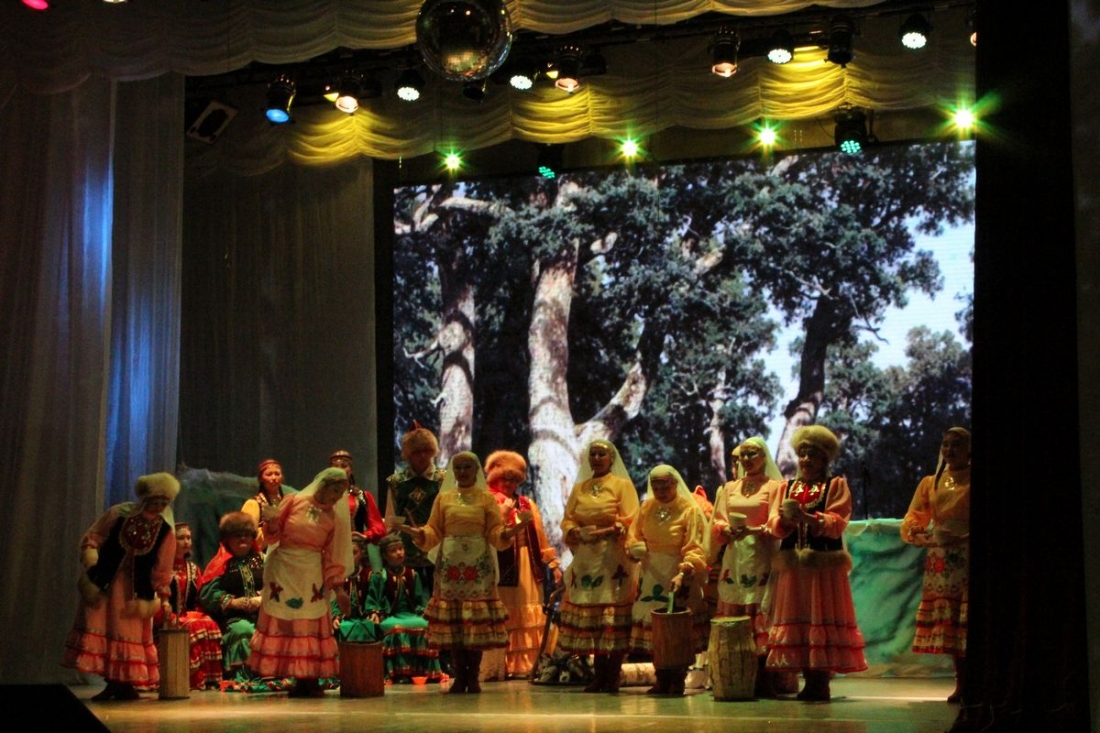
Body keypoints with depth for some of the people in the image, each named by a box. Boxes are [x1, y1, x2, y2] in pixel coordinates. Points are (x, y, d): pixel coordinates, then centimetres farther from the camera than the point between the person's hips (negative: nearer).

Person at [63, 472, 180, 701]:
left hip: (135, 591, 1)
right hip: (104, 582, -1)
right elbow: (90, 540, -4)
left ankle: (124, 684, 9)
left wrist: (161, 596, 4)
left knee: (132, 637, 1)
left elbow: (162, 569, 2)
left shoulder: (165, 531, -6)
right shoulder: (118, 514, -10)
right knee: (100, 631, -1)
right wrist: (91, 569, -12)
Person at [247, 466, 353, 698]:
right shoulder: (294, 502, 0)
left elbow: (333, 558, 3)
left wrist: (338, 588, -2)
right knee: (283, 623, 0)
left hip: (311, 577, 0)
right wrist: (272, 523, -17)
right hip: (283, 572, 0)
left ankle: (310, 679, 1)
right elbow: (273, 535, 4)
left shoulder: (335, 519, 2)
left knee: (310, 625, -2)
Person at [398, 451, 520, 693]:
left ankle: (474, 676, 4)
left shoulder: (486, 498, 5)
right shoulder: (443, 498, 9)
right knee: (452, 621, 0)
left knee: (477, 620, -3)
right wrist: (418, 533, -15)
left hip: (479, 566, -1)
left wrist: (508, 533, -22)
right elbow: (434, 532, 5)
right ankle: (459, 676, 7)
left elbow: (495, 532, -2)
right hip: (450, 565, 2)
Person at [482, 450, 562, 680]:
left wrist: (553, 564, 11)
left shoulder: (527, 505, 17)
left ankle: (527, 665, 5)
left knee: (529, 618, 2)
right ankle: (499, 667, -6)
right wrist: (503, 513, -17)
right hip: (500, 568, -5)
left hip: (527, 568, 5)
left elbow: (540, 536, 15)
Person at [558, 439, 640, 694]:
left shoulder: (622, 485, 5)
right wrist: (574, 531, -8)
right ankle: (599, 673, 9)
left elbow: (629, 521, -4)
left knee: (614, 617, -7)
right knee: (589, 615, 3)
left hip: (612, 557, -4)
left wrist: (609, 531, -19)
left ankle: (613, 675, -4)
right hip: (586, 557, 4)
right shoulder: (579, 488, 18)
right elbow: (567, 519, 13)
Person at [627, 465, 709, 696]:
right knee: (652, 625, 4)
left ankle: (677, 680, 5)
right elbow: (634, 535, 13)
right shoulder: (647, 507, 6)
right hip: (651, 574, 5)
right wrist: (635, 548, -10)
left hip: (678, 576, -5)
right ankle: (662, 679, 13)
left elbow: (695, 550, -16)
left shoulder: (690, 510, -11)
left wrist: (682, 574, -30)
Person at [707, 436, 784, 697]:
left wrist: (752, 530, -20)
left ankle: (763, 680, -8)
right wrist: (727, 530, -10)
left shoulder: (774, 486, 3)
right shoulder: (729, 488, 17)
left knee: (760, 616, -8)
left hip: (760, 558, -5)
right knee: (732, 615, 0)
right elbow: (717, 522, 12)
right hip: (734, 557, 5)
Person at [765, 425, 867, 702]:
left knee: (823, 619, -6)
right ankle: (808, 681, 6)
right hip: (792, 565, 4)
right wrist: (785, 518, -18)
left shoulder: (836, 485, 6)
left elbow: (837, 523, -9)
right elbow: (773, 525, 5)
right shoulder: (786, 487, 17)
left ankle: (821, 681, -3)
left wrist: (807, 518, -24)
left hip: (824, 564, -4)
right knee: (797, 619, 2)